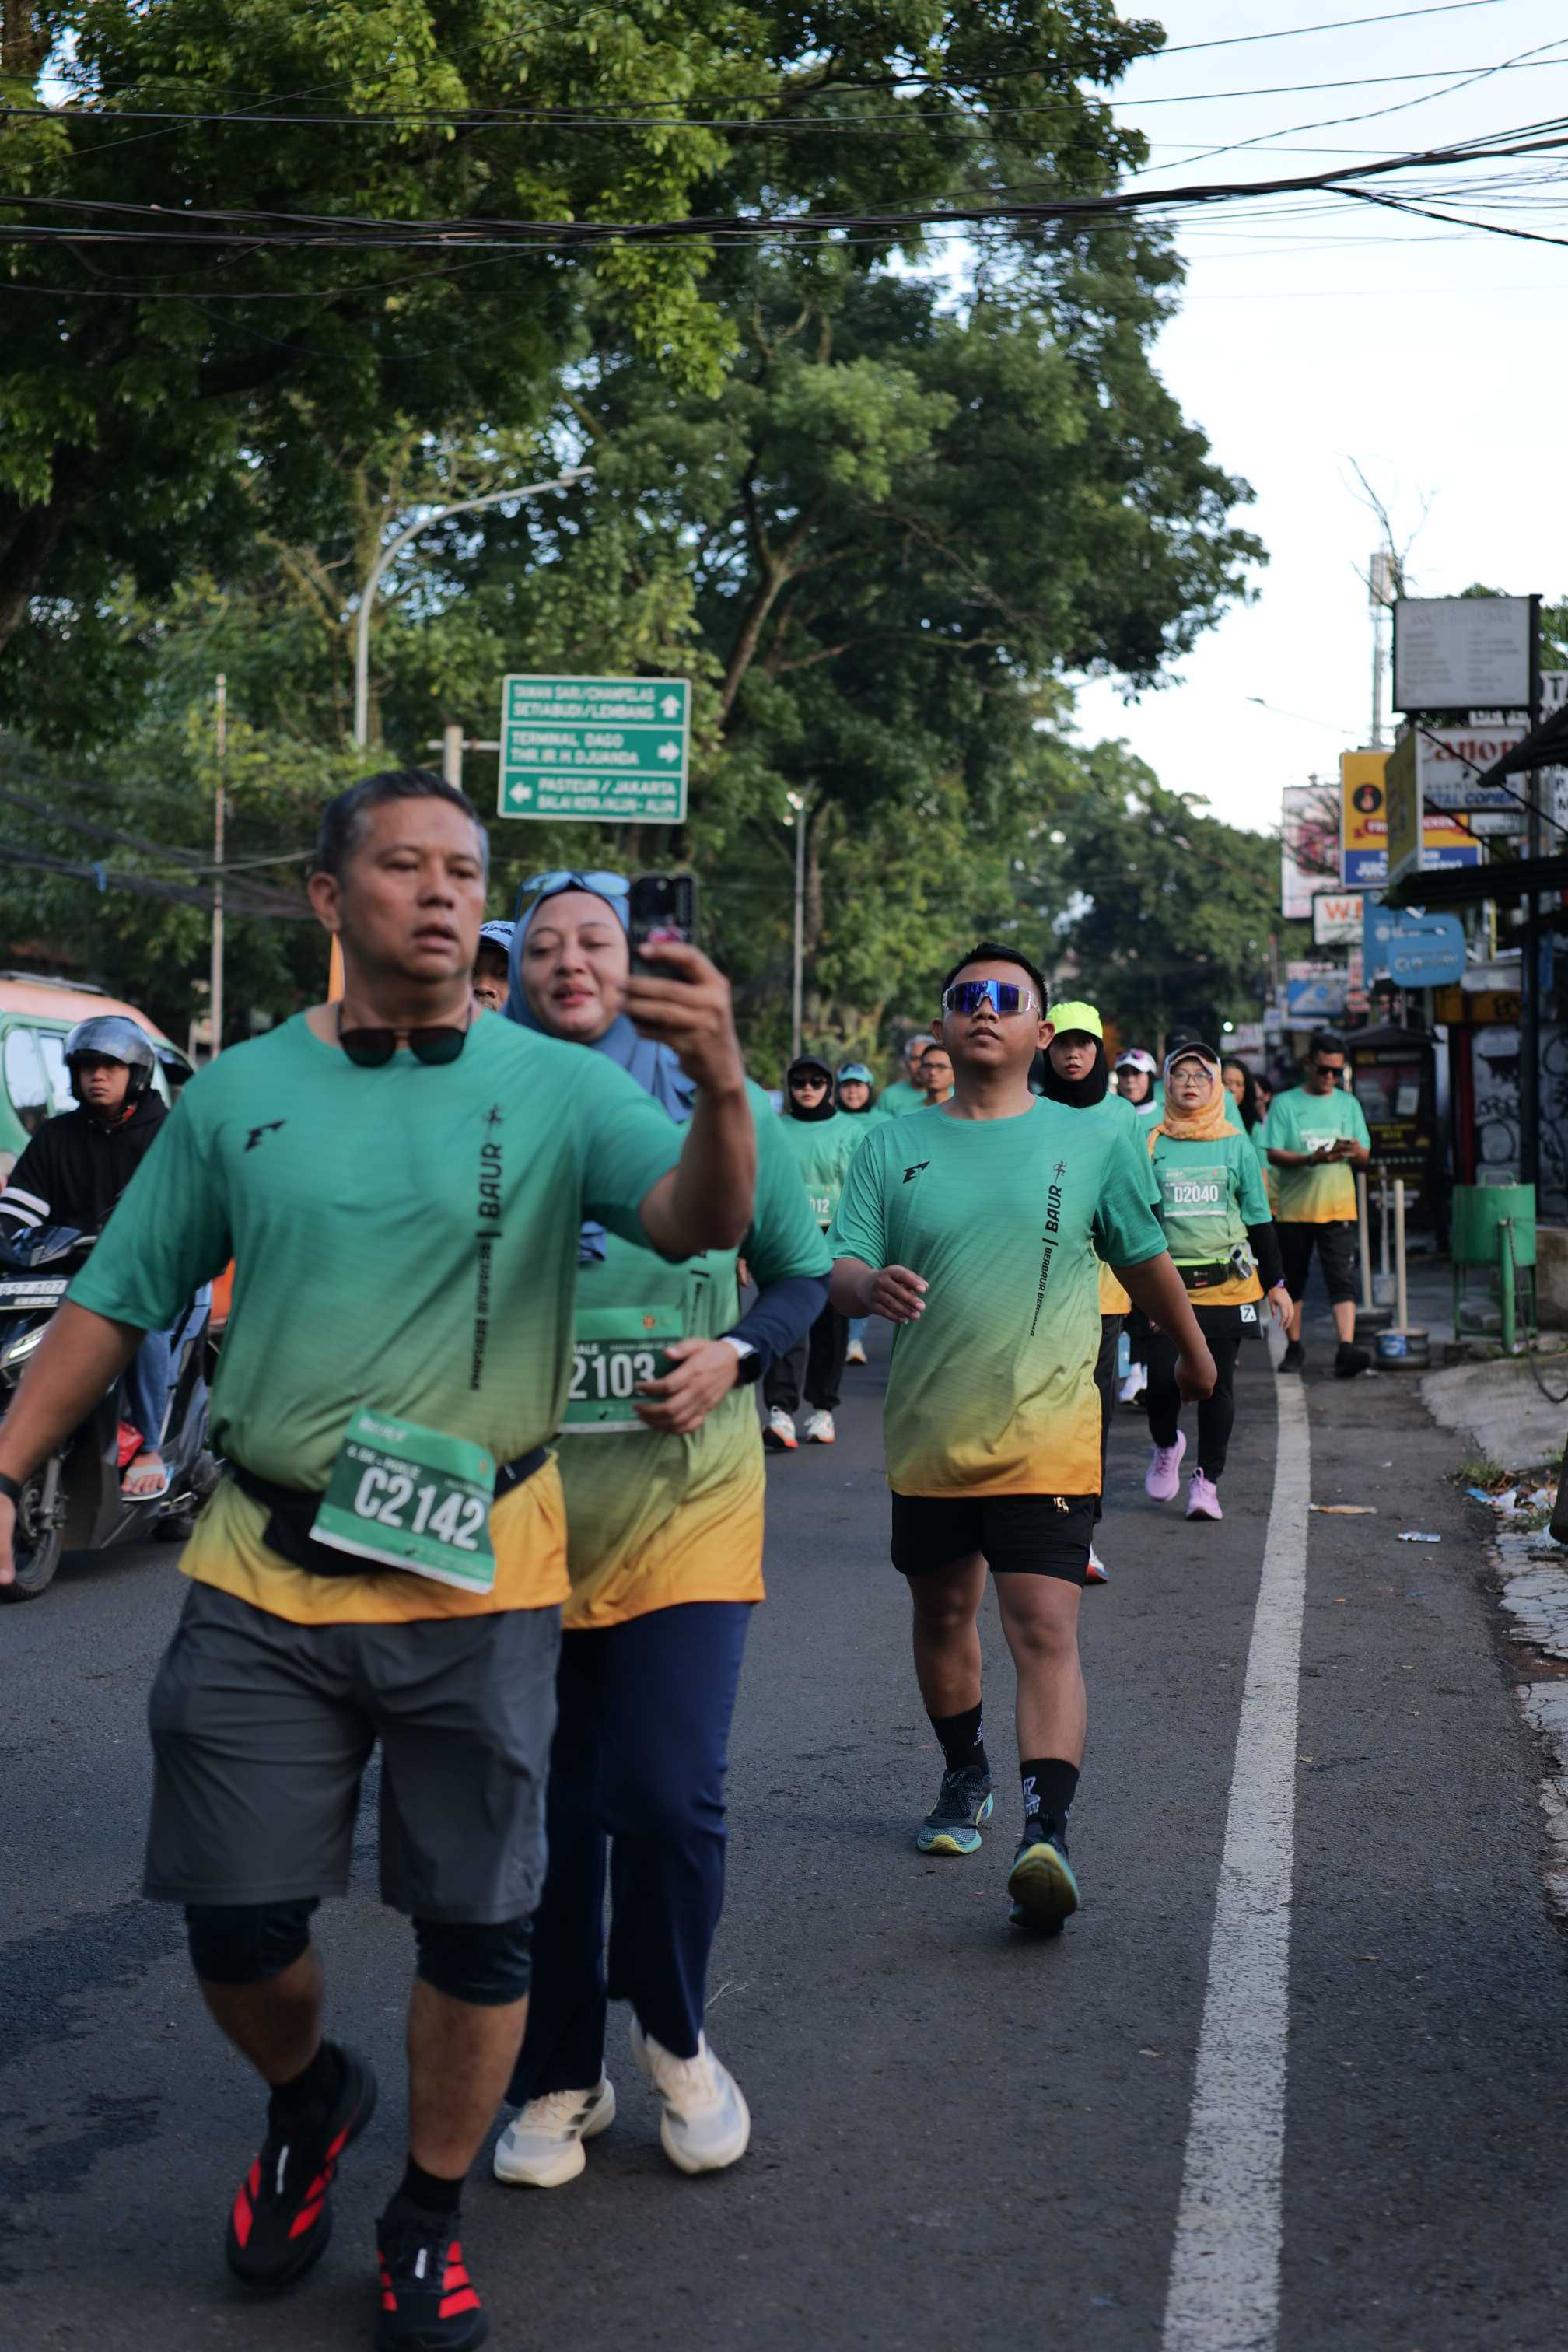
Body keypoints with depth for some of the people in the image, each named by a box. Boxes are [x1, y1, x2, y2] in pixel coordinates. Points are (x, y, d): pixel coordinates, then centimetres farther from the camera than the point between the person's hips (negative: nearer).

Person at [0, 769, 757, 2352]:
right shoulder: (237, 1095, 3)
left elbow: (698, 1222, -18)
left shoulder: (559, 1089, -3)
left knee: (475, 1925, 7)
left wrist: (720, 1090, -39)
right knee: (236, 1924, 9)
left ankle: (429, 2218, 31)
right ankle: (308, 2101, 42)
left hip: (478, 1579, -1)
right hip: (263, 1575, 2)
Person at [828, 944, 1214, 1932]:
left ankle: (1047, 1833, -21)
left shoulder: (1095, 1141, 0)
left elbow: (1147, 1260, 14)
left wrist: (1195, 1353, 27)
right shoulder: (893, 1148, 2)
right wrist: (871, 1283, -28)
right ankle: (965, 1776, 41)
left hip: (1045, 1435, -3)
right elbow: (839, 1270, -4)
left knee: (1046, 1631, -15)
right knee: (942, 1615, 18)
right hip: (927, 1434, 3)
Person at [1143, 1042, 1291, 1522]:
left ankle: (1207, 1480, 11)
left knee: (1217, 1385, 0)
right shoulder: (1151, 1146, 5)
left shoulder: (1236, 1146, 7)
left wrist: (1276, 1283, 10)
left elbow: (1260, 1220, 12)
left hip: (1228, 1284, 1)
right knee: (1163, 1379, -7)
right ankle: (1166, 1446, 24)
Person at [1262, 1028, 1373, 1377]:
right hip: (1293, 1208, -1)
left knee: (1342, 1280, -12)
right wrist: (1311, 1159, -22)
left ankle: (1346, 1349, -22)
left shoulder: (1348, 1104, 10)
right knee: (1293, 1281, 9)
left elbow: (1365, 1158, 10)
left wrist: (1356, 1151, -15)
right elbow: (1273, 1153, -5)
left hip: (1337, 1208, 1)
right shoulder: (1284, 1104, 2)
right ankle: (1295, 1348, 22)